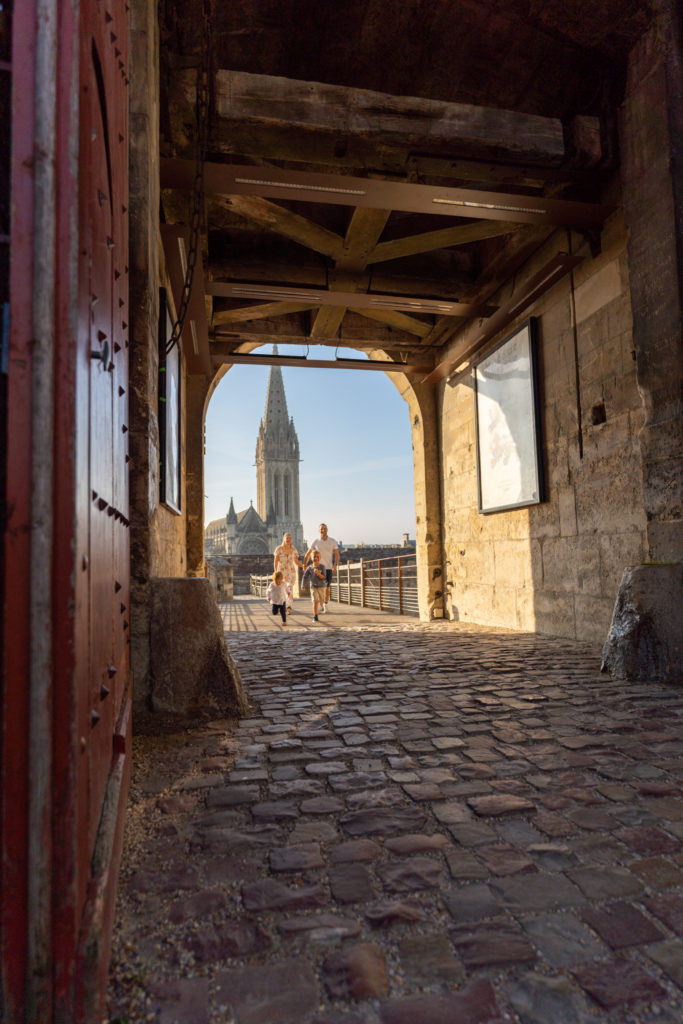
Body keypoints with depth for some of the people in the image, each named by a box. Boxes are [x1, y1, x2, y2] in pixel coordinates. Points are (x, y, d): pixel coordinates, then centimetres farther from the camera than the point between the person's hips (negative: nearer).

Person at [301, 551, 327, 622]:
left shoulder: (322, 567, -6)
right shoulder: (310, 568, -3)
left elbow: (324, 577, -12)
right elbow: (305, 577, 3)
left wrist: (318, 573, -29)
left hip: (321, 587, 1)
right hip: (313, 587, -1)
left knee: (320, 601, 12)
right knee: (315, 601, -13)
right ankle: (315, 617, -7)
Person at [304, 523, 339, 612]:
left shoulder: (332, 541, -1)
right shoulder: (315, 542, -2)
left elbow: (337, 554, -1)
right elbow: (308, 554, 5)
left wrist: (335, 565, -16)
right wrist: (305, 564, -6)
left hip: (328, 567, 0)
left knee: (327, 587, 0)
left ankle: (326, 605, 13)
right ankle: (322, 605, 13)